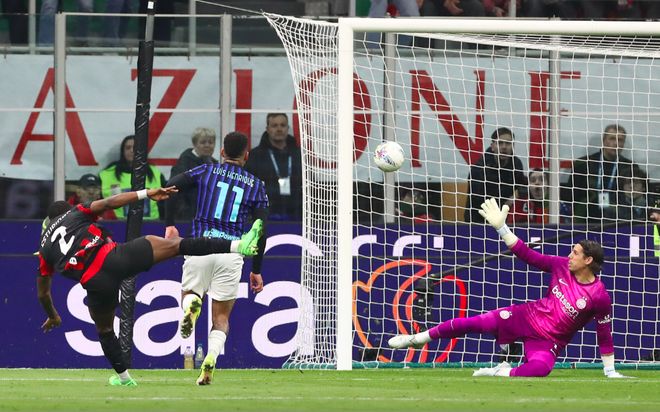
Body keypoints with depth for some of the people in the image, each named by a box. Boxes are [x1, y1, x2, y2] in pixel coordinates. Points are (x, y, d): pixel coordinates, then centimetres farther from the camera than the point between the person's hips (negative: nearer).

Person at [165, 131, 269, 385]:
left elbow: (171, 186, -3)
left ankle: (191, 304, -18)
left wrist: (169, 225, 4)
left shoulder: (206, 171, 11)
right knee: (221, 317, 9)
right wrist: (256, 271, 13)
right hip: (232, 251, 0)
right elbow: (261, 231, 6)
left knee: (188, 295, 20)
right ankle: (210, 360, -17)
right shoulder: (256, 186, 10)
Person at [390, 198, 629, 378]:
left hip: (548, 341, -4)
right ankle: (418, 339, 9)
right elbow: (528, 255, 2)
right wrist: (501, 228, -4)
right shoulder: (561, 266, -2)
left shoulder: (599, 296, -15)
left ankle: (502, 372, -16)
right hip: (527, 316, 4)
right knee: (474, 323, -7)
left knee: (540, 368, -40)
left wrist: (609, 371, -6)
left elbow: (604, 333, -9)